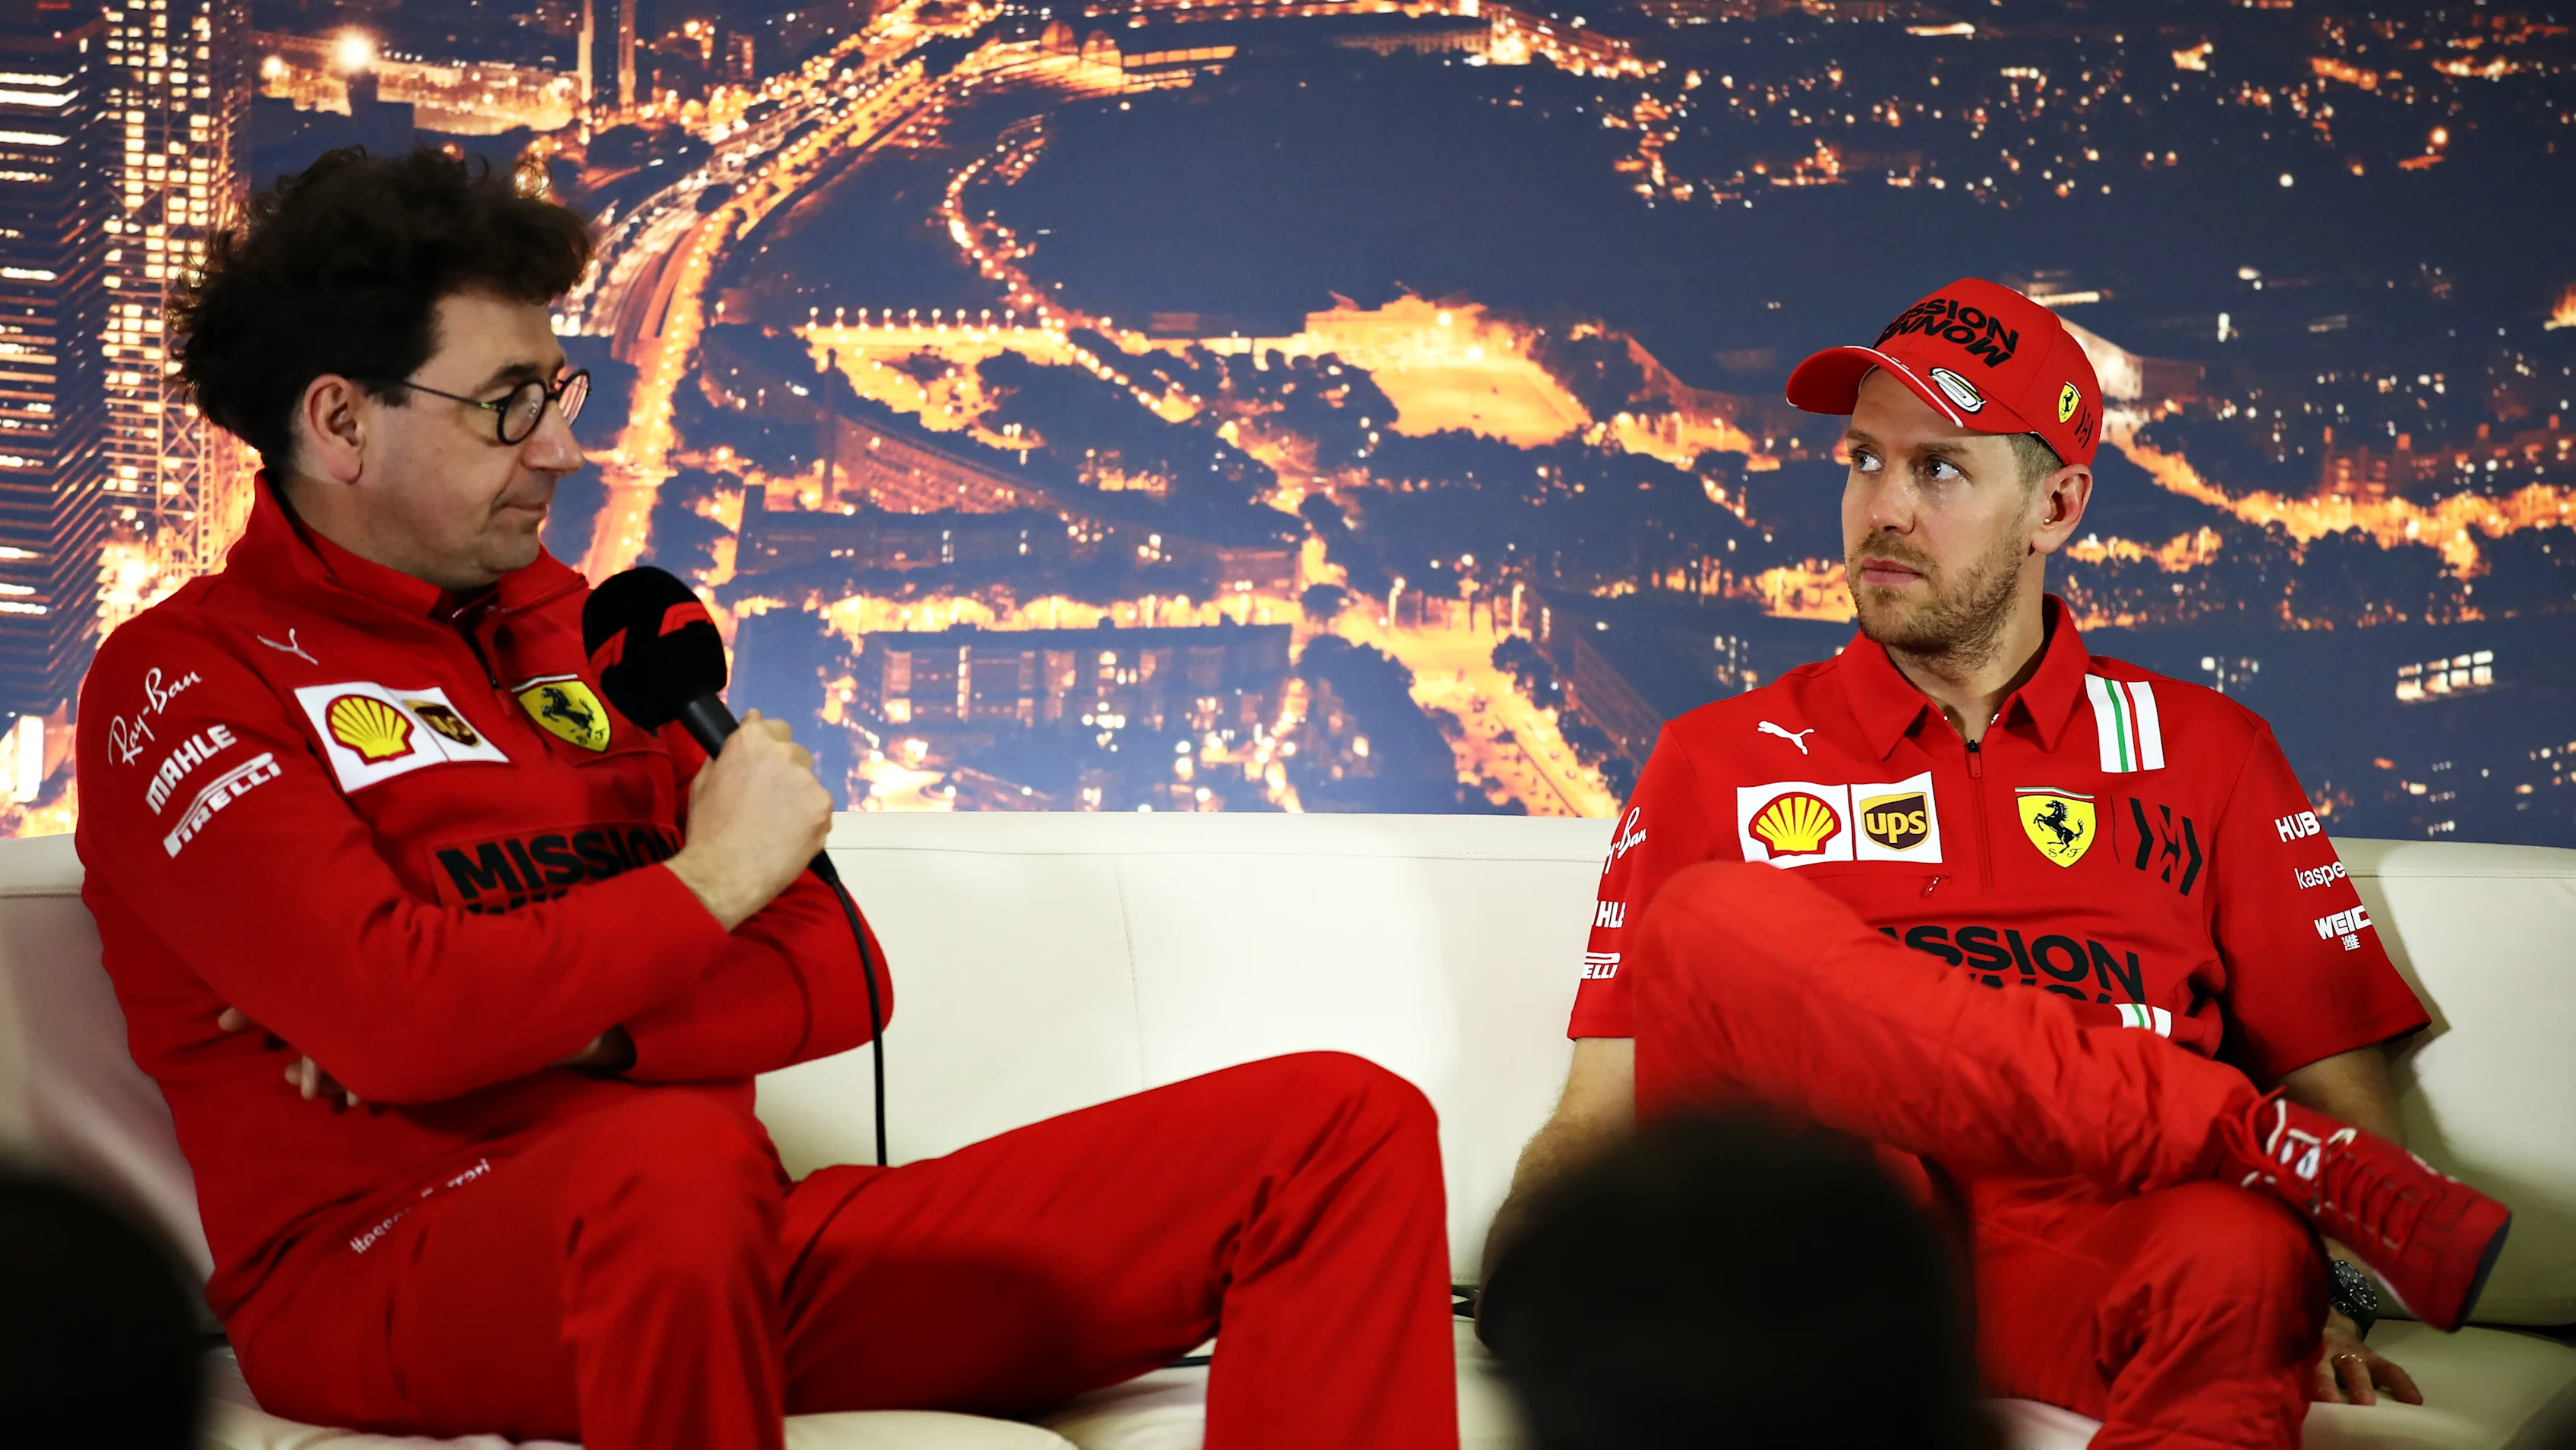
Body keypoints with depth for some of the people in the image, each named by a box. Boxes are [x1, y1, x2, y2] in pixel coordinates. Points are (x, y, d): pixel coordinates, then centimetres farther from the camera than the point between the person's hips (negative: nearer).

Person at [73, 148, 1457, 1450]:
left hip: (718, 1253, 6)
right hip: (393, 1276, -6)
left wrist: (552, 1025, -6)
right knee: (667, 1162, -44)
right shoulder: (181, 681, 1)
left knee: (1343, 1129, -7)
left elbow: (837, 982, 11)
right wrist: (714, 878, -5)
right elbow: (396, 1018, -17)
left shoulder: (579, 632, 20)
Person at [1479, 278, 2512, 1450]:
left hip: (2079, 1259, -3)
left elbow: (2340, 1078, 13)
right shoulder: (1716, 762, 18)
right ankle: (2272, 1147, -25)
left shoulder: (2204, 751, 19)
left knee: (2243, 1263, -42)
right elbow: (1608, 1106, 12)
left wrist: (2333, 1291, -6)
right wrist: (1526, 1259, -9)